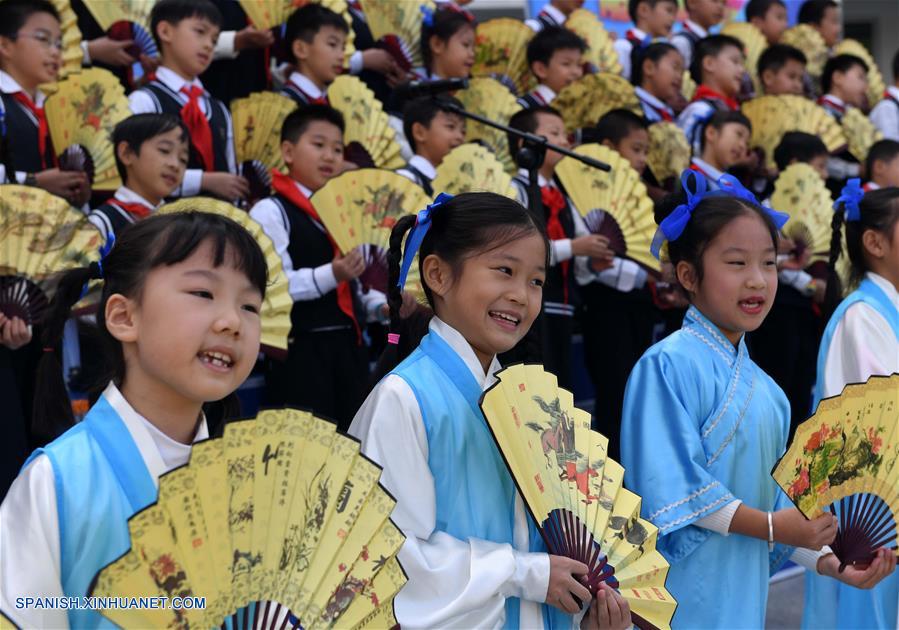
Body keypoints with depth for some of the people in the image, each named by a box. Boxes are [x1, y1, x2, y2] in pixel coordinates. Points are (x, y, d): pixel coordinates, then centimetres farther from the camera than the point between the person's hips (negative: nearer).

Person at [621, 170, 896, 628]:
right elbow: (672, 487, -18)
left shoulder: (764, 388, 12)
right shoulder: (670, 365, -12)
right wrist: (770, 525, -16)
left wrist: (827, 561, 4)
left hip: (744, 592, 7)